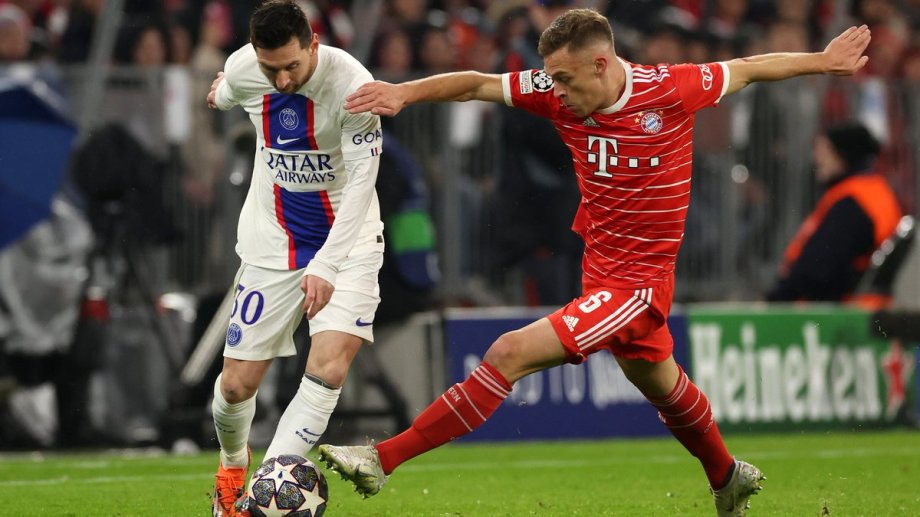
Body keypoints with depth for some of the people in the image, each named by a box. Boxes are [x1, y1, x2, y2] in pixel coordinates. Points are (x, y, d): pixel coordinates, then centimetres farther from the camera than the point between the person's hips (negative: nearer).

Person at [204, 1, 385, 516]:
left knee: (330, 364, -23)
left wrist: (326, 265, -32)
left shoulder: (351, 83, -26)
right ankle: (233, 467, 34)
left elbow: (362, 179, -25)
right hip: (272, 238, 3)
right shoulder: (242, 70, -12)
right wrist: (220, 91, 40)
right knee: (237, 383, 1)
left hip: (348, 236, -3)